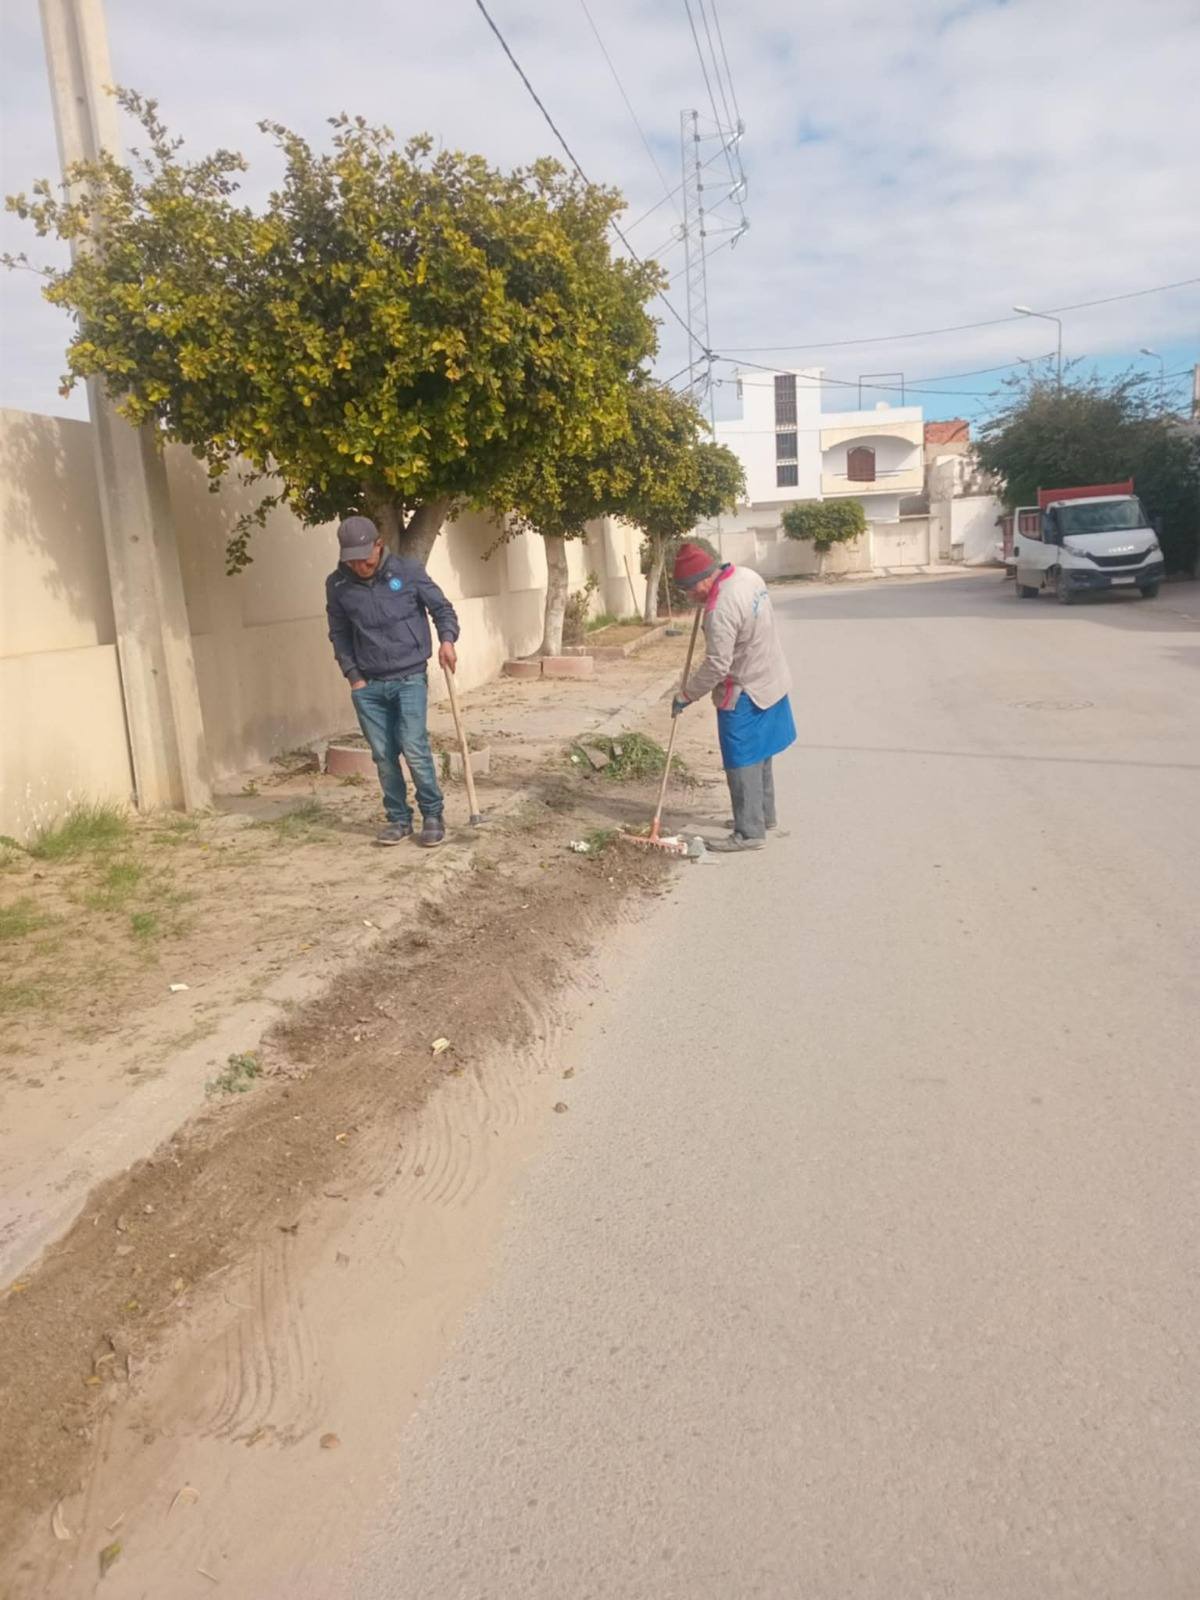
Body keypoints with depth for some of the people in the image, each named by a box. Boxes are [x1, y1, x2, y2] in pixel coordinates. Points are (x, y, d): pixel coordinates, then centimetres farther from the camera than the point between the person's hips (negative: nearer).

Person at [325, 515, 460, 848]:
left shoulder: (409, 572, -5)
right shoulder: (337, 585, 1)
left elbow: (442, 608, 5)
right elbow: (339, 634, 11)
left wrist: (447, 639, -13)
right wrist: (353, 676, 3)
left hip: (410, 678, -3)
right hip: (368, 686, 3)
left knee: (414, 749, -10)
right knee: (383, 756, 6)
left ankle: (433, 815, 6)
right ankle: (399, 819, 19)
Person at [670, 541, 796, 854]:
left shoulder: (720, 610, -28)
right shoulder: (746, 574, -1)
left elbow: (716, 666, -26)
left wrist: (685, 694, -15)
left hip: (745, 694, -10)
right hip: (770, 682, 10)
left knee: (742, 765, -1)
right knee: (759, 757, 21)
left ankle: (750, 833, 4)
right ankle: (764, 815, 34)